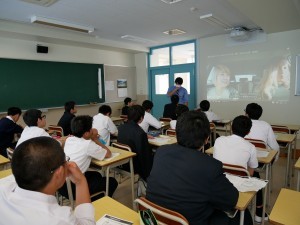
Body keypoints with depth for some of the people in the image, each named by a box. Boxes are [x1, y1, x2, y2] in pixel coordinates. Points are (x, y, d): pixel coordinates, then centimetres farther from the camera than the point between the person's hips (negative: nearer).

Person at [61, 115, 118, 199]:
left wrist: (93, 140, 4)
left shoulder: (69, 139, 0)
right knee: (112, 182, 7)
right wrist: (95, 140, 3)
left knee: (96, 175, 27)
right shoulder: (88, 145, -20)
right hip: (72, 188, -8)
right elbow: (108, 154, -6)